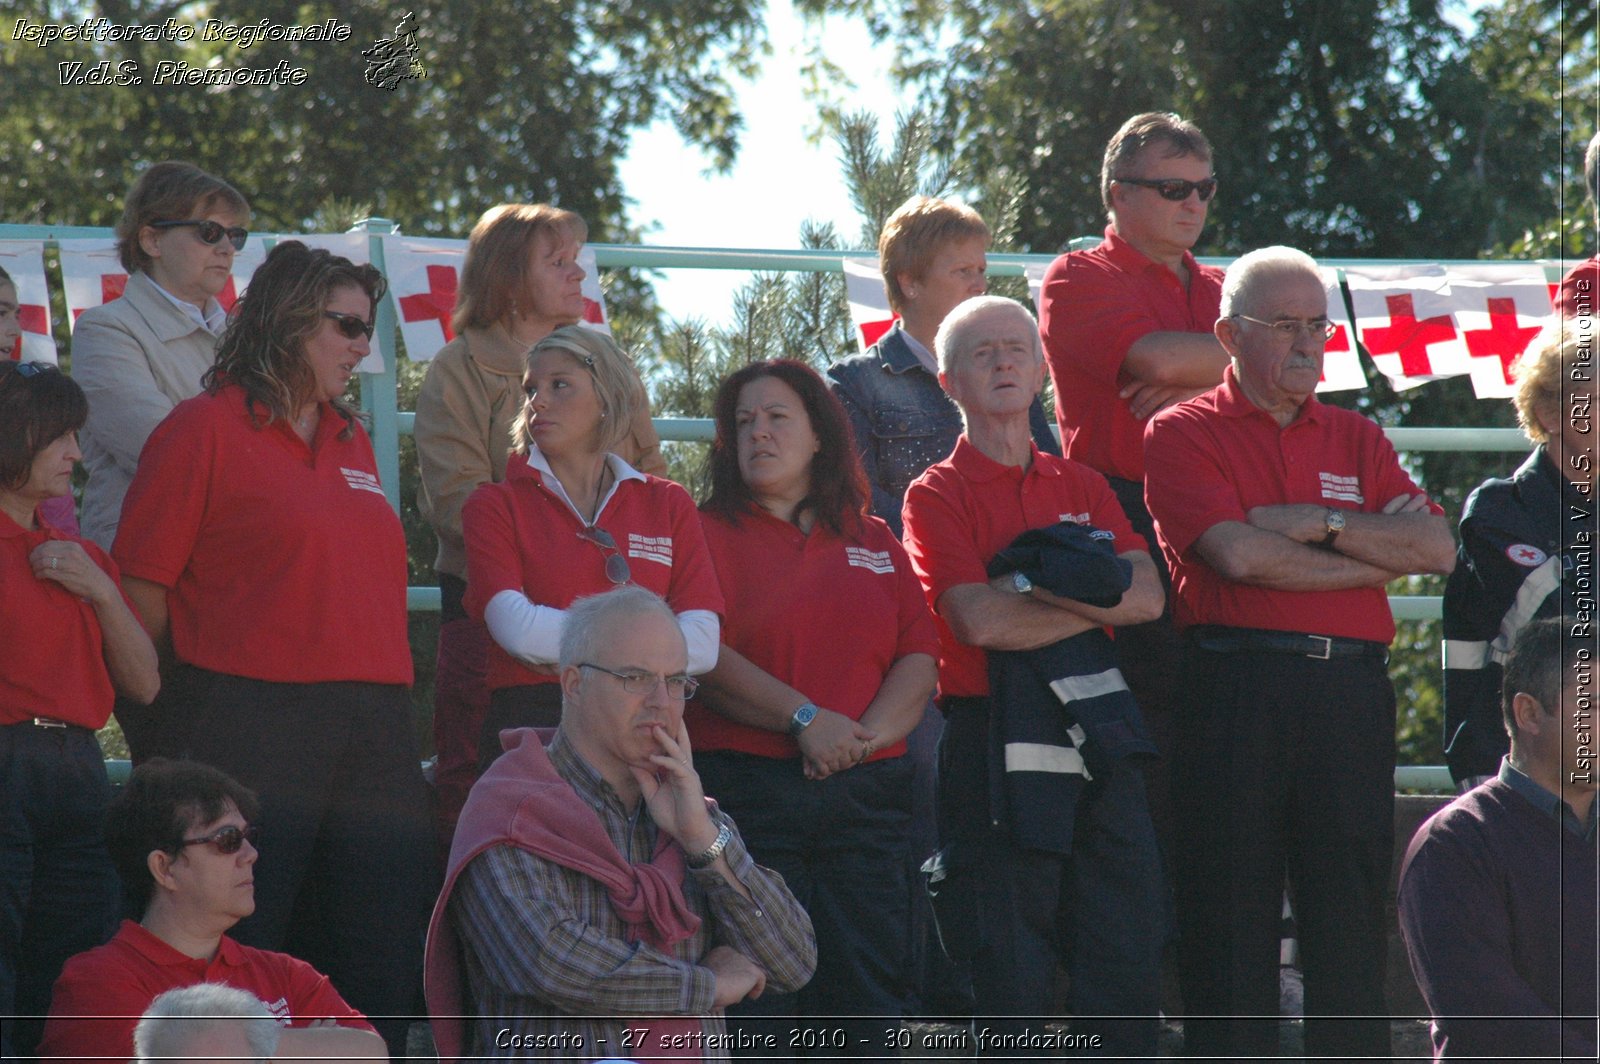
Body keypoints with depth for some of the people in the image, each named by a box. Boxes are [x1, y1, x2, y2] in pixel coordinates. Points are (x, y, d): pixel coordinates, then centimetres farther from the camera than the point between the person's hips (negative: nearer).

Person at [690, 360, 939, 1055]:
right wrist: (805, 719, -14)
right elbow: (701, 658, -7)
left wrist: (870, 732, -10)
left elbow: (920, 660, 8)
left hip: (865, 792, 4)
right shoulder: (711, 533, 6)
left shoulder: (874, 543, 17)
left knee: (871, 986, 0)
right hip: (746, 784, -3)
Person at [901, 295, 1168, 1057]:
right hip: (995, 749, -5)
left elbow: (1147, 594, 2)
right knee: (1011, 969, -4)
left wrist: (1038, 584, -10)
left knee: (1129, 950, 1)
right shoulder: (938, 495, 3)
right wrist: (1096, 602, -4)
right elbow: (978, 619, -13)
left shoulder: (1081, 486, 17)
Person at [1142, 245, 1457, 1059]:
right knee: (1229, 915, -3)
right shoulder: (1183, 435, 5)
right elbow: (1239, 553, -11)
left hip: (1351, 690, 4)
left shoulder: (1356, 440, 19)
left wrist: (1321, 524, -6)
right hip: (1235, 682, -4)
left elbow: (1436, 548, 6)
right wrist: (1377, 554, -1)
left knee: (1352, 914, 2)